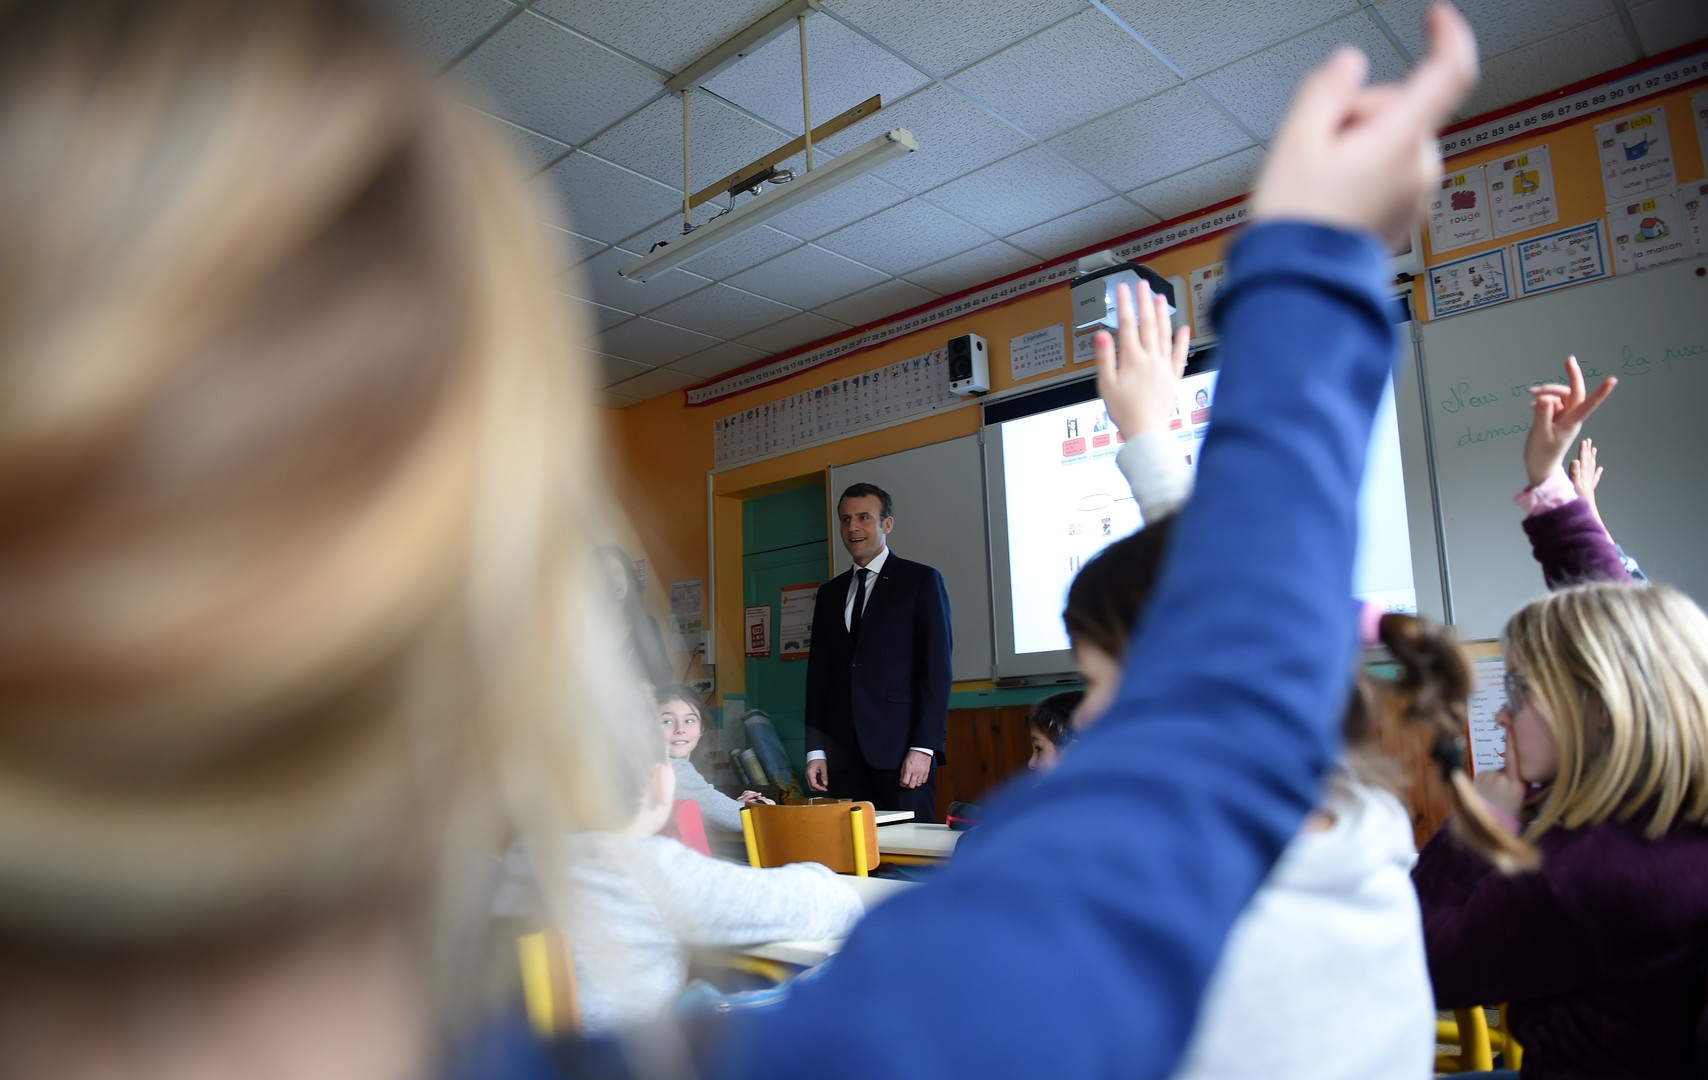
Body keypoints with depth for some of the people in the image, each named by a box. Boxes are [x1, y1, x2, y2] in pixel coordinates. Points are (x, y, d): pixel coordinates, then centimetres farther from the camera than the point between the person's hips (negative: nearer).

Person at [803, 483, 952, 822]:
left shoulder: (921, 580, 2)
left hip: (900, 747, -4)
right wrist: (815, 749, 8)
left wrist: (924, 747, -12)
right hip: (843, 753, 4)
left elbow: (936, 668, -4)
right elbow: (819, 673, 15)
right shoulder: (831, 592, 17)